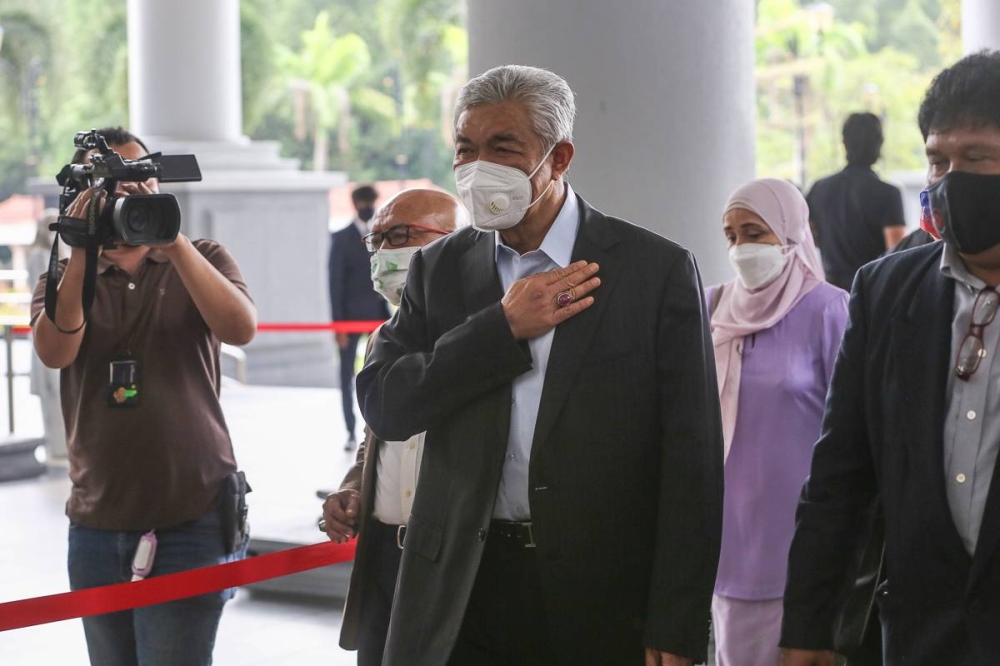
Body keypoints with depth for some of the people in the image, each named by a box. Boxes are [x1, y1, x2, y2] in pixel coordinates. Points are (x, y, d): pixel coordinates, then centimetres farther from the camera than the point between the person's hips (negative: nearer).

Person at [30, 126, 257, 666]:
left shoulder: (201, 261, 6)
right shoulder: (63, 280, 9)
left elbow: (240, 329, -15)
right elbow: (54, 352, -12)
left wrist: (172, 239, -22)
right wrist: (82, 252, -21)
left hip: (190, 520, -3)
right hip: (95, 526, 3)